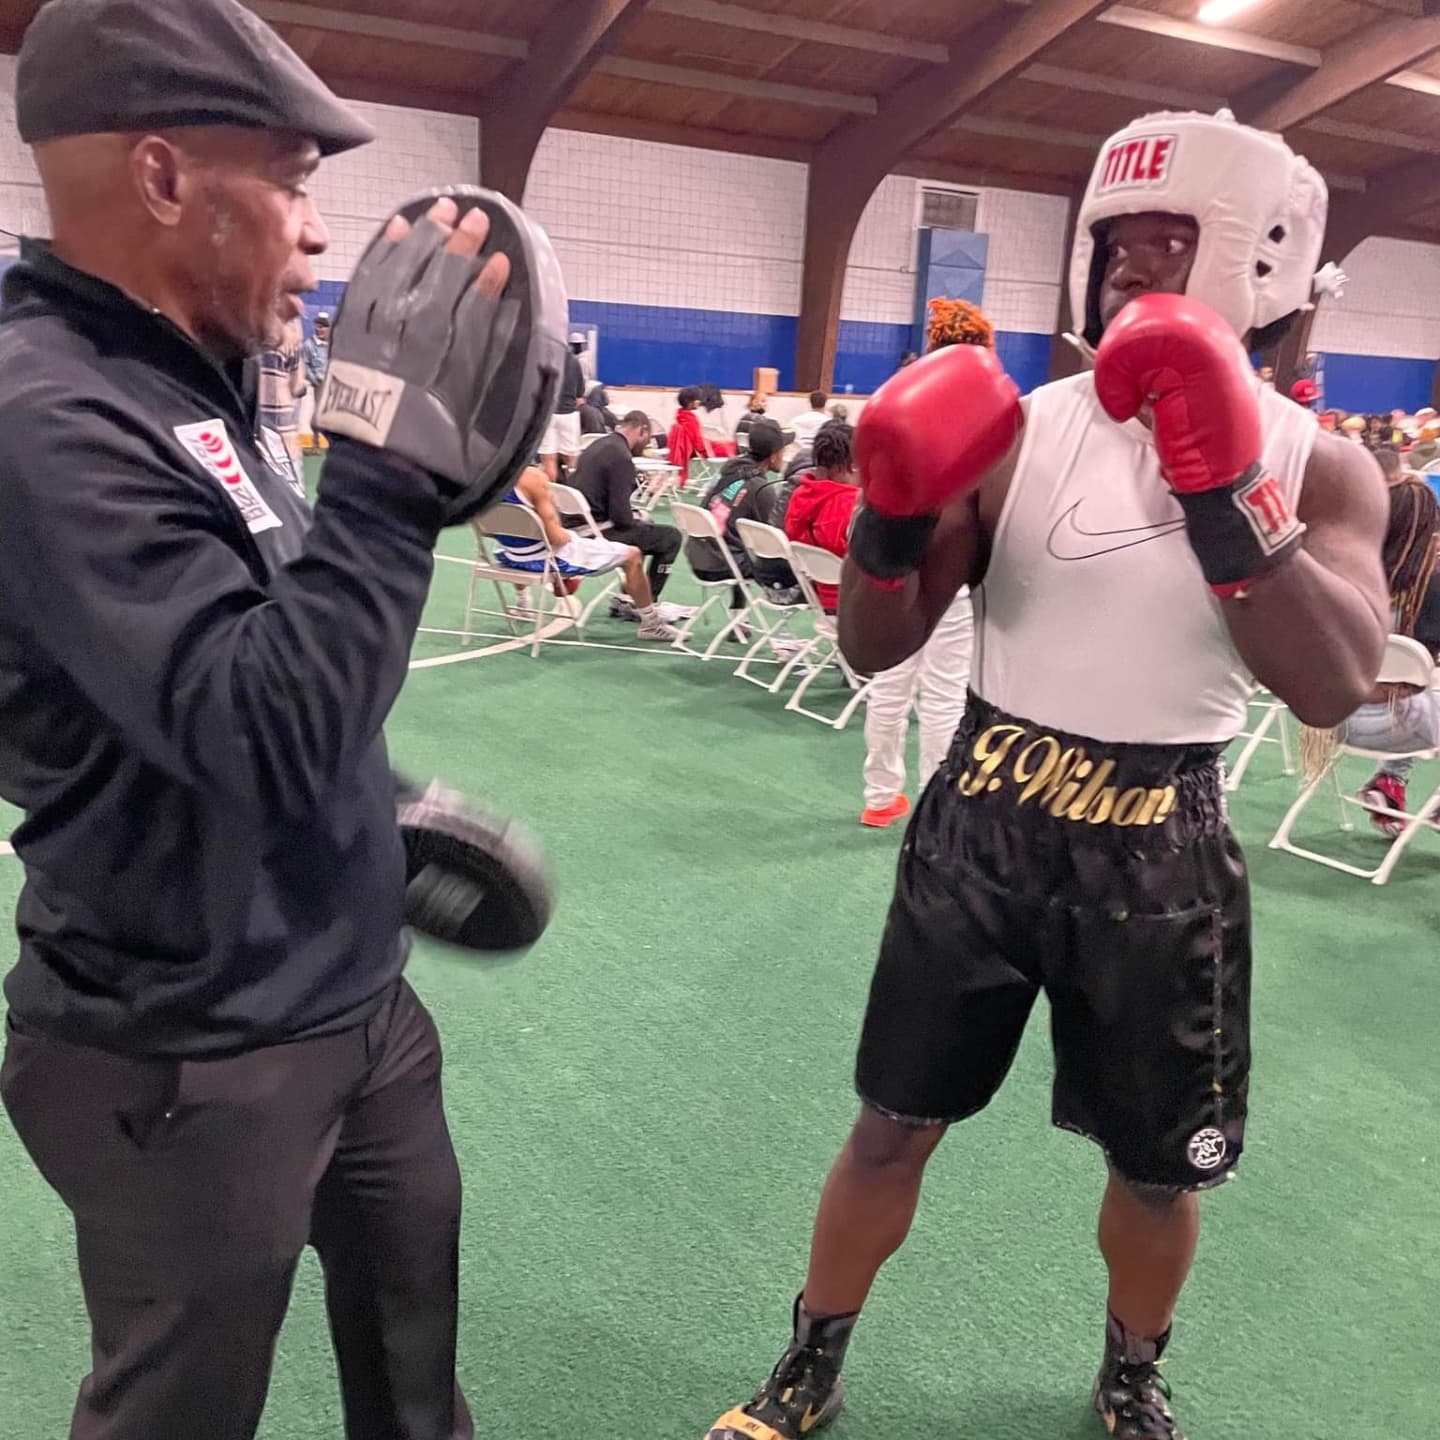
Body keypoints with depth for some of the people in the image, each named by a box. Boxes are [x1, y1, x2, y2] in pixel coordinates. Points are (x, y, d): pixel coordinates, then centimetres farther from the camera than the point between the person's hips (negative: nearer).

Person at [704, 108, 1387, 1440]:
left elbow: (1333, 690, -22)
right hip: (984, 820, 1)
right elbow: (874, 650, -3)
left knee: (1160, 1163, 17)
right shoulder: (1018, 433, -4)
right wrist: (893, 514, -23)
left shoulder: (1318, 467, -4)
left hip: (1160, 851, 0)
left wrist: (1225, 488, -30)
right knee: (893, 1127, 11)